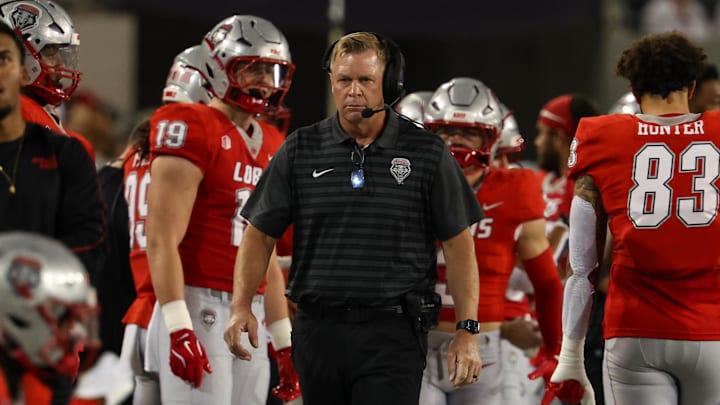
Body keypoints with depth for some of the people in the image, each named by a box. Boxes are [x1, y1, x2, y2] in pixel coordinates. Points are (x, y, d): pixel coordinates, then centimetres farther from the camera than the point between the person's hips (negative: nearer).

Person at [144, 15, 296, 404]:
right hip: (199, 308, -8)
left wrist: (283, 335, 20)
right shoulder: (193, 131, -9)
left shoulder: (269, 145, 17)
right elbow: (162, 239, -15)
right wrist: (178, 327, -22)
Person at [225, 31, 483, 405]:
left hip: (393, 334, -3)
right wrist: (241, 306, -5)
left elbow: (458, 244, 2)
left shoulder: (426, 154, 1)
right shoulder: (300, 152, 6)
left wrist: (467, 331, -3)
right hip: (318, 331, 3)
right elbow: (260, 234, 9)